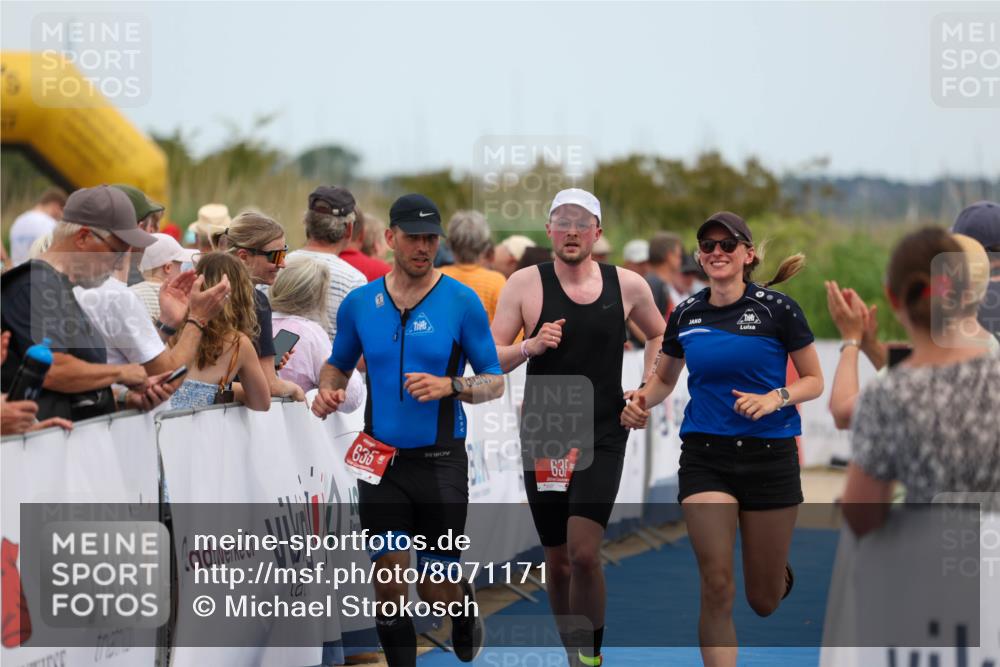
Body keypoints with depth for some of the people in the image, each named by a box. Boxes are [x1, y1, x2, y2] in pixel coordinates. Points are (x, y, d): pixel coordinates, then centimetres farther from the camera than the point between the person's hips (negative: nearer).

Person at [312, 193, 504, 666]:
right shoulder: (359, 303, 3)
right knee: (389, 583, -3)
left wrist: (450, 386, -21)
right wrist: (328, 391, -4)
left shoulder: (461, 301, -5)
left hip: (441, 462, -2)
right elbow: (338, 364, 18)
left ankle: (465, 612, 40)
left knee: (437, 590, 5)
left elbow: (495, 382, -2)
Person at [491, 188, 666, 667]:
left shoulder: (627, 285, 2)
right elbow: (490, 359, -1)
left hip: (603, 436, -1)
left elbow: (659, 335, 20)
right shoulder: (525, 284, -2)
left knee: (584, 554, -16)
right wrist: (529, 346, -20)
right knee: (557, 560, 8)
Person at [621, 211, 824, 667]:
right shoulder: (686, 315, 4)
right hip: (705, 458, 2)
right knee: (716, 587, -13)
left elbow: (814, 381, 1)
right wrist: (642, 402, -3)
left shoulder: (777, 308, -6)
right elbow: (664, 378, 19)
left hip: (770, 456, -2)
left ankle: (781, 574, 47)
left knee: (763, 600, 8)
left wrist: (775, 398, -19)